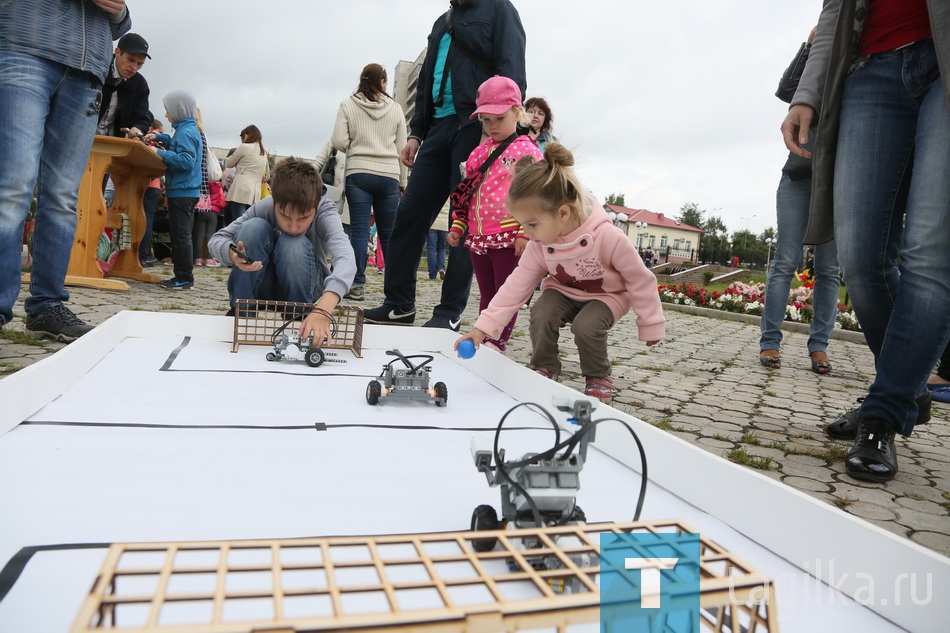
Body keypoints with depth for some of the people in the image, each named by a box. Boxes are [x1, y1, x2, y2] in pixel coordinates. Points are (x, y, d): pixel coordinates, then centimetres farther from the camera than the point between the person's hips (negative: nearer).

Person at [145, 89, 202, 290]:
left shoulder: (186, 132, -14)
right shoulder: (187, 130, 16)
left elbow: (186, 161, -23)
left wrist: (160, 153, -20)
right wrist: (160, 138, 23)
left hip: (182, 192, -10)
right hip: (185, 191, 10)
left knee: (181, 235, -8)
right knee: (179, 234, 13)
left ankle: (185, 278, -5)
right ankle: (182, 276, 18)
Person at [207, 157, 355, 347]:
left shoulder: (325, 211, -27)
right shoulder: (265, 208, -20)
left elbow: (346, 259, -46)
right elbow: (216, 240, -16)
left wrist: (322, 310, -63)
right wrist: (232, 254, -42)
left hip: (302, 293, -1)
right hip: (264, 289, 2)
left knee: (294, 245, -33)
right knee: (254, 227, -26)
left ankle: (299, 319, -10)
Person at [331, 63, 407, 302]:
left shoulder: (348, 105, 5)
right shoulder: (395, 108, 9)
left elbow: (339, 141, -3)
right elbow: (401, 148, 10)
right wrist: (402, 182, 16)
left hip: (358, 173, -1)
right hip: (389, 175, 1)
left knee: (359, 230, -2)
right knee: (388, 233, 6)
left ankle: (356, 284, -7)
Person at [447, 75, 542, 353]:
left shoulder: (526, 151, -3)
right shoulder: (478, 153, 15)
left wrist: (525, 233, -17)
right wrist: (457, 226, 15)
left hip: (509, 238, -6)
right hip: (478, 238, 7)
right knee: (486, 294, 15)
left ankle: (498, 343, 11)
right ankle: (483, 339, 25)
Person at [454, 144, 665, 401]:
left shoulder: (609, 237, -34)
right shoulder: (539, 243, -21)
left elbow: (640, 280, -20)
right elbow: (518, 283, -17)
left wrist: (650, 324, -10)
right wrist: (484, 326, -25)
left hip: (606, 295, -3)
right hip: (563, 291, 4)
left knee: (585, 326, -32)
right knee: (540, 315, -26)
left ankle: (599, 377, -2)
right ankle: (544, 368, 1)